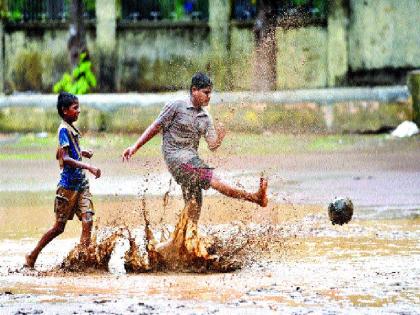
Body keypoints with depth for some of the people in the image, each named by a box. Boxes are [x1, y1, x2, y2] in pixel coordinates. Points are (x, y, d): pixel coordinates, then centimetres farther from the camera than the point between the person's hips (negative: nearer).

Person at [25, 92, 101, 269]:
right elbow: (65, 159, -24)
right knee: (59, 226, 2)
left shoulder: (72, 129, 14)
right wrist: (89, 167, -30)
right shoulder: (64, 129, -13)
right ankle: (32, 257, 17)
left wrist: (81, 153, 14)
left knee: (87, 220, -7)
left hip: (81, 183, 8)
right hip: (68, 185, -8)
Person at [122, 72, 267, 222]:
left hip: (191, 158, 8)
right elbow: (156, 127, 0)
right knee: (211, 178, -24)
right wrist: (135, 147, -3)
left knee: (194, 206, 4)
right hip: (176, 157, -8)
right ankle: (253, 197, -34)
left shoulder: (206, 117, 13)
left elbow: (212, 145, 5)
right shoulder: (176, 106, -4)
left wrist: (219, 138, -17)